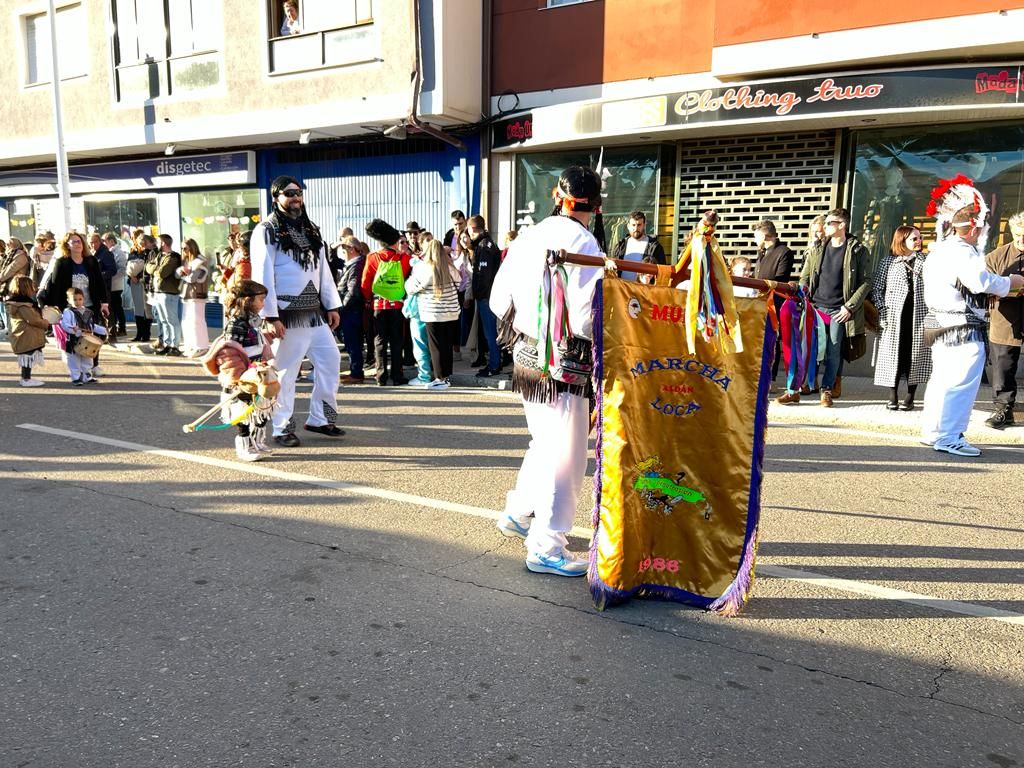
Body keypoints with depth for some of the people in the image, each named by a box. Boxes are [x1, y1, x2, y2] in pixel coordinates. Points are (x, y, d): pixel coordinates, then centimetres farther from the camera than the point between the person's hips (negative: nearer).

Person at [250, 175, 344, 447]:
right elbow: (262, 275, -12)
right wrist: (270, 316, -18)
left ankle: (320, 418, 20)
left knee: (330, 361, 8)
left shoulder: (310, 229, 16)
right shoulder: (266, 230, -5)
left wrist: (332, 305, 10)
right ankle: (282, 428, 10)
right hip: (288, 314, -7)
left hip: (315, 312, 7)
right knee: (285, 371, -1)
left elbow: (323, 269, 16)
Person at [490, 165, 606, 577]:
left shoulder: (527, 238, 7)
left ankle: (518, 512, 40)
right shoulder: (583, 243, -15)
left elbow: (498, 301, 12)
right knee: (565, 457, 1)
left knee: (544, 443, 25)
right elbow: (586, 318, -21)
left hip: (526, 354, 8)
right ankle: (546, 547, 8)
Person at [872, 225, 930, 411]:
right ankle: (893, 397, 8)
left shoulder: (926, 261, 9)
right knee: (893, 354, 0)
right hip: (894, 316, -1)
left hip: (918, 316, 1)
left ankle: (910, 397, 11)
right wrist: (882, 310, -5)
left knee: (915, 355, 3)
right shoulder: (888, 261, 6)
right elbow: (877, 288, 5)